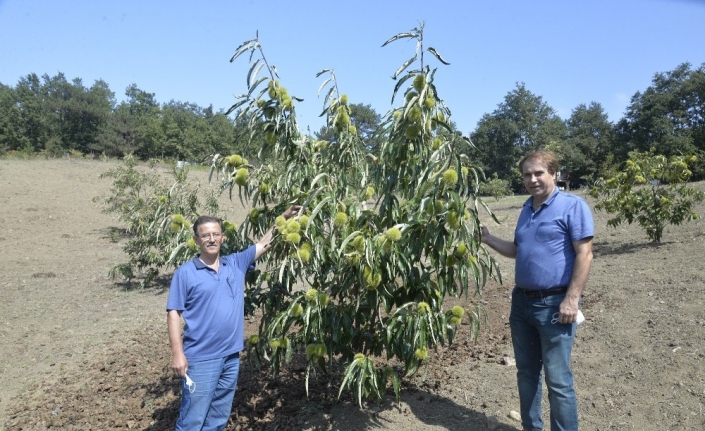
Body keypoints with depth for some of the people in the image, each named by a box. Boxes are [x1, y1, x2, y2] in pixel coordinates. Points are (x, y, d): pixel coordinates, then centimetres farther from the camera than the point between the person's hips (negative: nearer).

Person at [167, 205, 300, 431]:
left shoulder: (236, 264, 5)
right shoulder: (185, 273, -7)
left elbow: (264, 244, 12)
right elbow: (173, 314, -8)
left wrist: (284, 218, 9)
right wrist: (178, 354, -13)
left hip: (231, 357, 5)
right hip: (200, 359, -5)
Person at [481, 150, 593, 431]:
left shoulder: (573, 205, -9)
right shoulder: (527, 209, 13)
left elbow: (584, 254, -14)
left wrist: (572, 299, -19)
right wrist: (488, 239, 11)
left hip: (554, 304, -7)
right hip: (522, 301, 7)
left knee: (557, 379, 0)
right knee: (526, 372, 17)